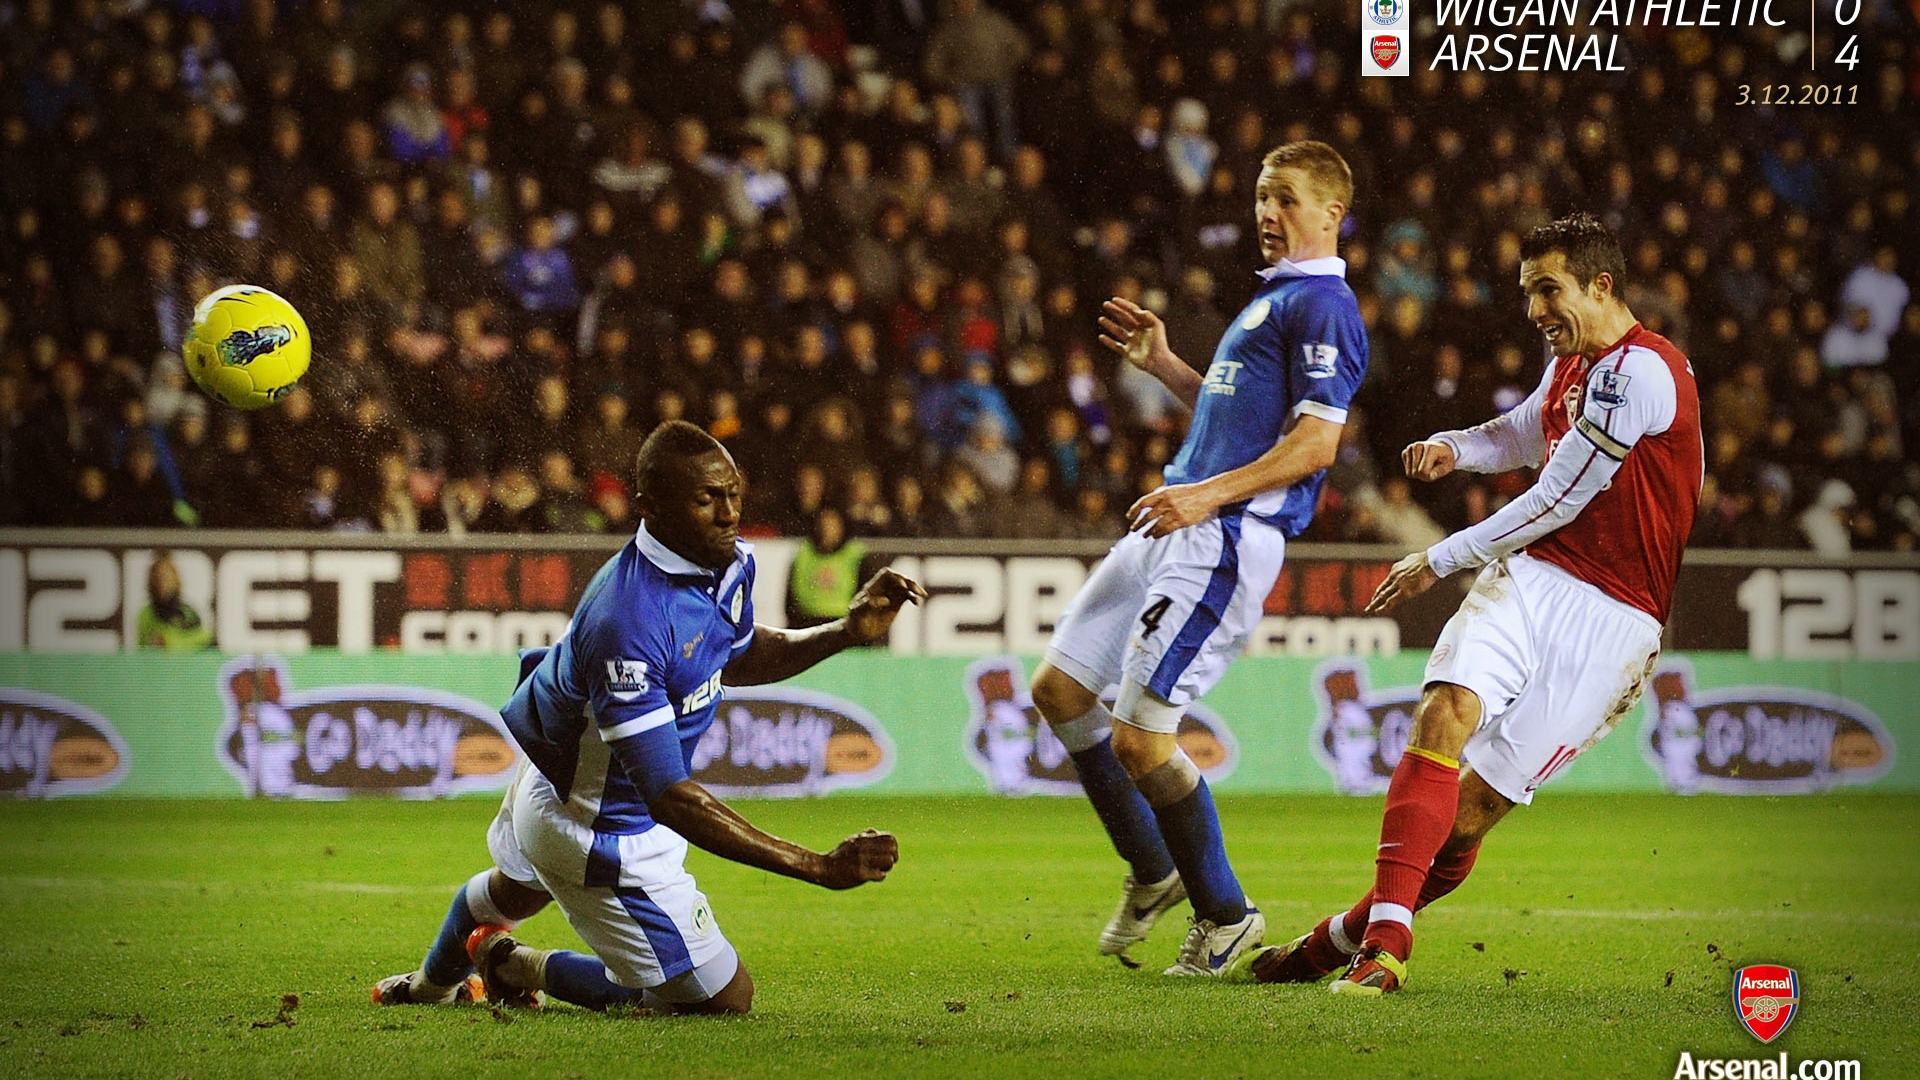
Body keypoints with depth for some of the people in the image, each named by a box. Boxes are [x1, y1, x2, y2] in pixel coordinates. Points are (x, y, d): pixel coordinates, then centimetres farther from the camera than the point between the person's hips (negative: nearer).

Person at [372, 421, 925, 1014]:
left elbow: (737, 658, 12)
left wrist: (847, 630, -5)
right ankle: (521, 966, 15)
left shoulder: (731, 561, -13)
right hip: (606, 837, -10)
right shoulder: (627, 620, -42)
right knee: (726, 1000, -2)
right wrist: (819, 866, -49)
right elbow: (668, 799, -44)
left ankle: (435, 980, 71)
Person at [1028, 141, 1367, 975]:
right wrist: (1162, 366, 23)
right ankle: (1151, 870, 24)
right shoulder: (1271, 297, 22)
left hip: (1225, 539, -10)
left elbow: (1314, 441, -19)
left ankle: (1224, 914, 2)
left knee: (1138, 736, -13)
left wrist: (1208, 495, -24)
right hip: (1174, 528, 10)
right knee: (1059, 689, 12)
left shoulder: (1323, 306, -9)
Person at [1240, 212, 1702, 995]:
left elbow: (1556, 502, -14)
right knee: (1446, 710, -22)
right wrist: (1454, 449, 13)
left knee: (1473, 808, -7)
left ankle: (1348, 938, 9)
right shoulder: (1570, 363, 14)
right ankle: (1383, 942, -27)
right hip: (1529, 578, 6)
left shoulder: (1639, 371, -15)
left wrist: (1441, 561, -5)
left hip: (1607, 614, -6)